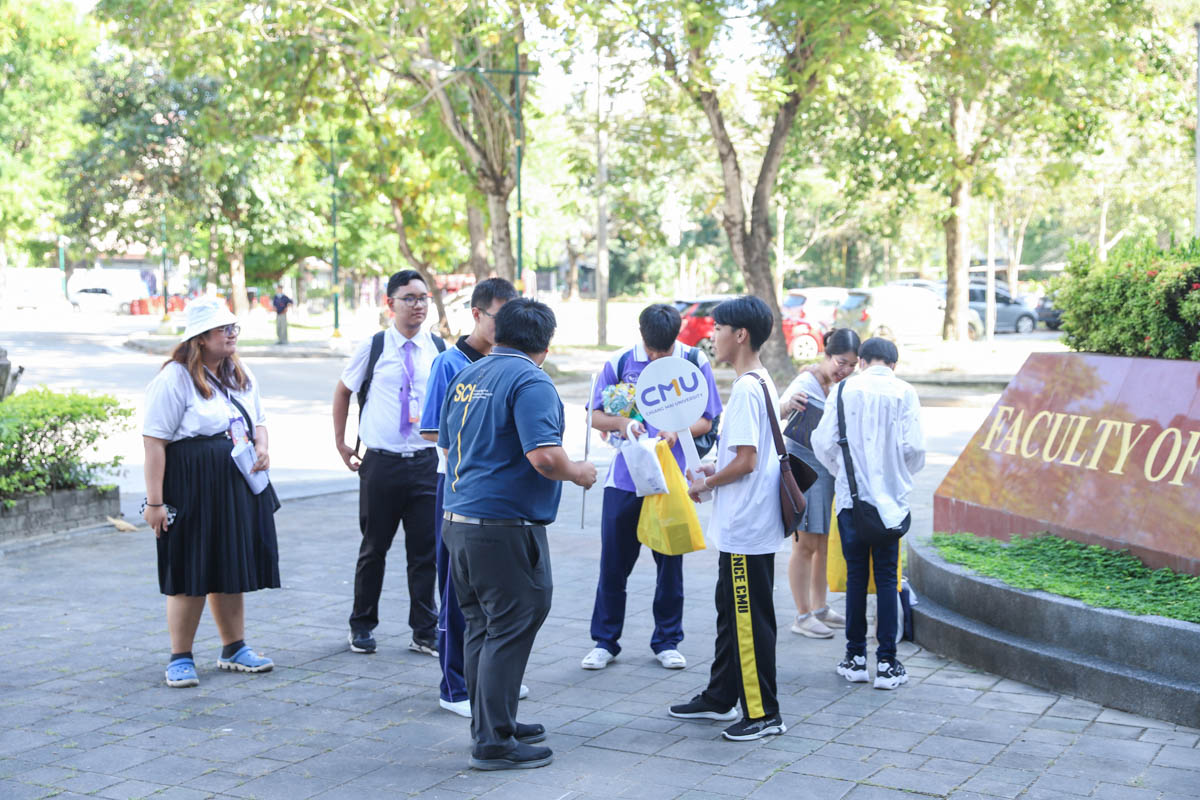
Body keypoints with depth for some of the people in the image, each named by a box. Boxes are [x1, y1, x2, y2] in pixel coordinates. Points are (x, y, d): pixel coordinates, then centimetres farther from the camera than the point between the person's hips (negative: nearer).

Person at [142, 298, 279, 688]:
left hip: (238, 485, 7)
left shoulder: (240, 374, 12)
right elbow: (154, 441, -15)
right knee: (191, 574, -2)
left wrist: (261, 448, 1)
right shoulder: (175, 378, -12)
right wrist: (154, 501, -19)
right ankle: (180, 658, 10)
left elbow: (258, 421, 24)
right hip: (191, 487, -7)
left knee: (232, 568, 14)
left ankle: (234, 648, 26)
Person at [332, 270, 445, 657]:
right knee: (374, 548, 9)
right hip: (380, 464, -1)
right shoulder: (373, 348, -1)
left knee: (426, 550, 3)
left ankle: (425, 632, 14)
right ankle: (362, 626, 24)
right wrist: (340, 442, 9)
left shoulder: (439, 349, 4)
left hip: (426, 462, 2)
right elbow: (343, 391, 12)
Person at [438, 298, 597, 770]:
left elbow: (446, 446, 22)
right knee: (510, 632, 0)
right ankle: (494, 743, 5)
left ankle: (489, 724, 28)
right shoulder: (531, 382, -15)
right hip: (506, 528, -9)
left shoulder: (467, 377, 12)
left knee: (481, 627, 17)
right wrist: (579, 473, -6)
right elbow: (544, 456, -25)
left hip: (459, 520, 9)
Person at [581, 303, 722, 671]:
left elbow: (706, 420, 2)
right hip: (624, 478, 0)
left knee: (670, 561, 9)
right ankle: (605, 641, 17)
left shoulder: (695, 362, -2)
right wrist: (622, 423, -18)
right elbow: (597, 416, 4)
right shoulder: (619, 362, -1)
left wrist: (677, 432, -18)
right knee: (613, 561, 4)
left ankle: (667, 641, 22)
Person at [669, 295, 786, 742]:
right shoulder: (761, 383, 12)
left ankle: (764, 714, 6)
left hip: (746, 530, -11)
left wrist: (705, 484, -9)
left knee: (750, 621, -2)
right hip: (741, 526, 11)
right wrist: (714, 470, 14)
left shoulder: (745, 390, -19)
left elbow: (746, 461, -23)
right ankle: (720, 698, 29)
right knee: (731, 613, 18)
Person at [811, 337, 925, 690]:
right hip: (891, 500, -1)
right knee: (886, 578, 5)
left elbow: (823, 442, -3)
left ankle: (856, 658, 15)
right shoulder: (904, 393, -3)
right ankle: (886, 663, 6)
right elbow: (913, 447, -9)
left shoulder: (844, 390, 0)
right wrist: (901, 476, 12)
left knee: (856, 575, 9)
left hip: (851, 498, 1)